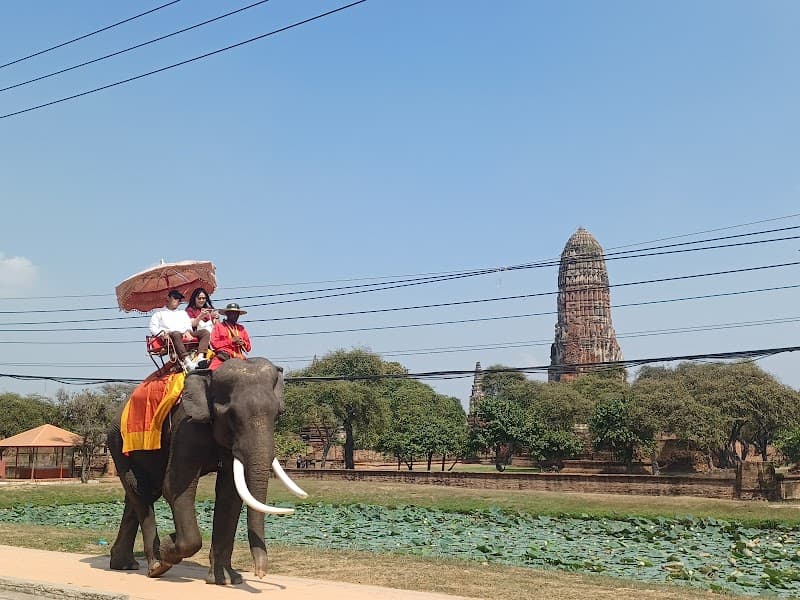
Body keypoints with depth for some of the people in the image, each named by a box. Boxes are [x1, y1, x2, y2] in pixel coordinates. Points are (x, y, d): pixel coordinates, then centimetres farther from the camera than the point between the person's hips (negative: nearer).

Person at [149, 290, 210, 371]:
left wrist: (187, 331, -4)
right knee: (176, 334, -42)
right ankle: (187, 362, -57)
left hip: (186, 335, 4)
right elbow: (153, 328, 12)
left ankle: (200, 357, -45)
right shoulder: (159, 314, 27)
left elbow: (188, 324, 20)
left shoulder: (183, 313, 37)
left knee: (205, 332, -22)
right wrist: (162, 333, -10)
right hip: (171, 335, -4)